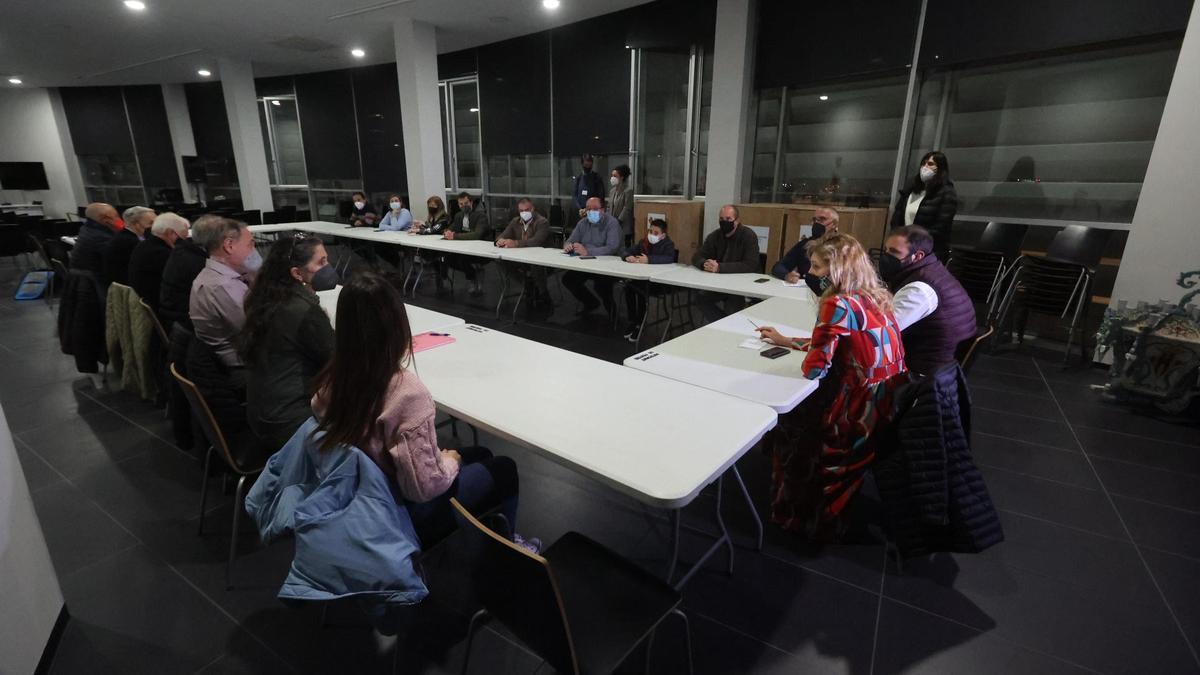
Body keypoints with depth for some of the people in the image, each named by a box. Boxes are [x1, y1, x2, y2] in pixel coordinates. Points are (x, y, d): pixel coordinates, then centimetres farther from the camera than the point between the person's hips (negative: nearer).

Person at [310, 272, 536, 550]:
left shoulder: (331, 380, -12)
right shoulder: (407, 392, -34)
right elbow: (424, 486, -30)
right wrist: (451, 461, -10)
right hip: (404, 510, -7)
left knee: (480, 455, 22)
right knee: (504, 469, 13)